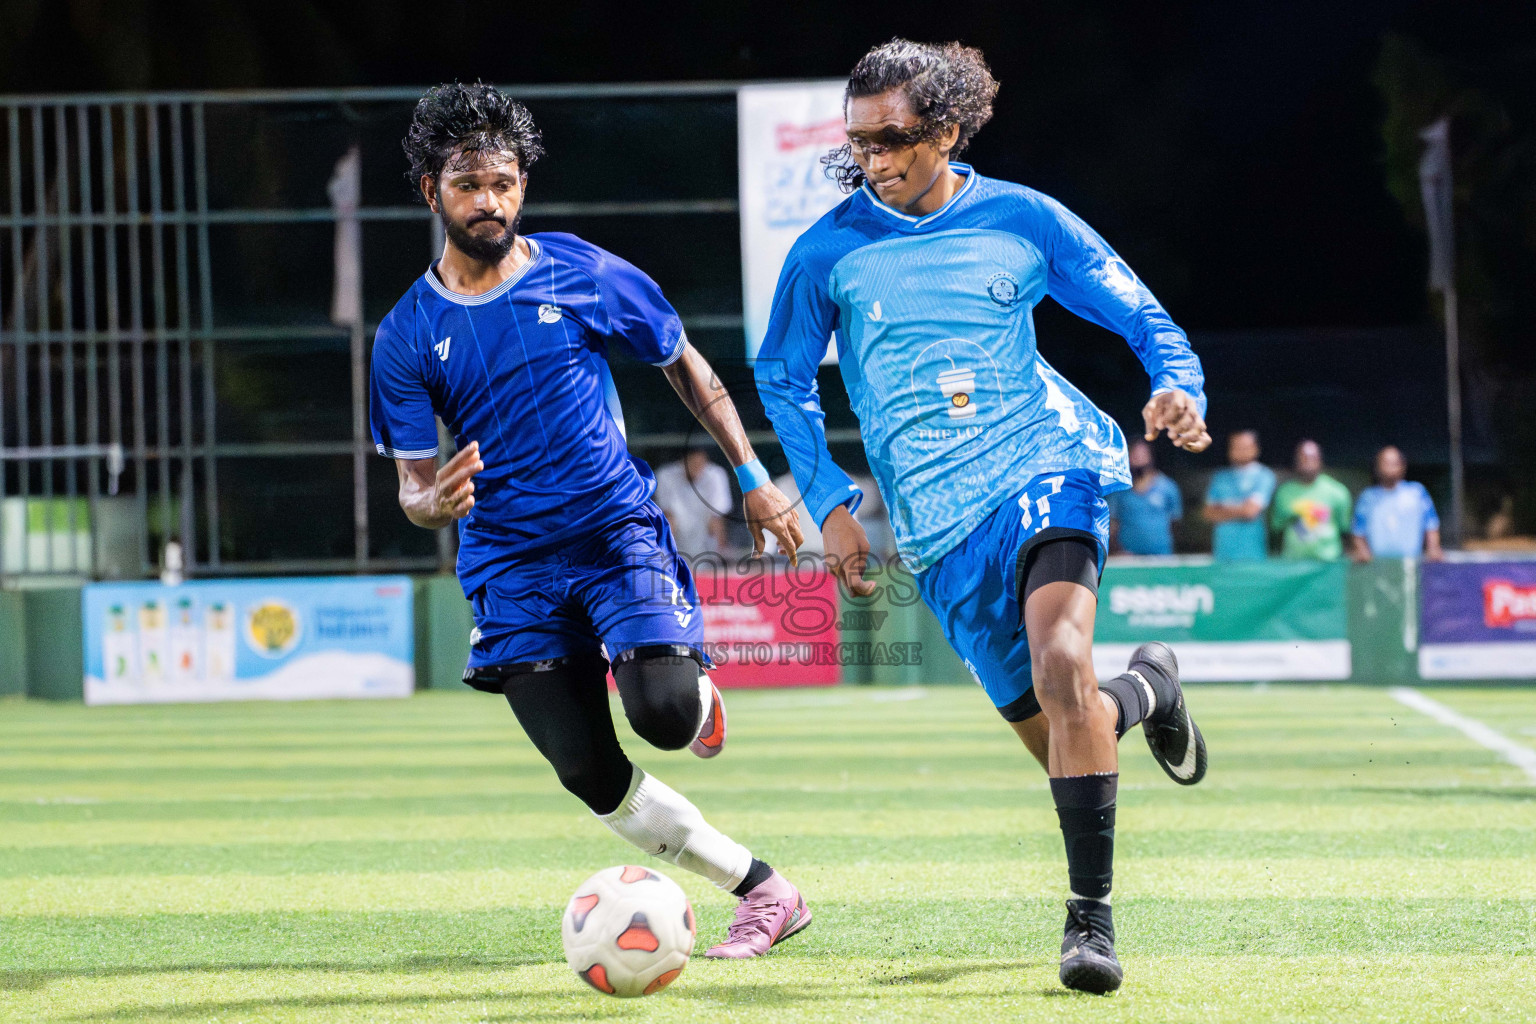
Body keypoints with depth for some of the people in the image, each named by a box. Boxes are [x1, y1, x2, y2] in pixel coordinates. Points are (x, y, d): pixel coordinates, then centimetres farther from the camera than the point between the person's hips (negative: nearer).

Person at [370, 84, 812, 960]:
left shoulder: (582, 275, -1)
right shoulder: (408, 336, 1)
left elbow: (686, 366, 12)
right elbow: (414, 486, 4)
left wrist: (755, 478, 7)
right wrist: (437, 502, -21)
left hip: (619, 527, -2)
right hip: (511, 562, 2)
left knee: (664, 713, -24)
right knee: (590, 774, -9)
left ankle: (698, 694, 16)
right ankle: (766, 892, 4)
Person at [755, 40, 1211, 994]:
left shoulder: (1022, 219, 1)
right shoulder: (829, 250, 2)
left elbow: (1143, 317, 7)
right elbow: (783, 377, 15)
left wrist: (1178, 387, -14)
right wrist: (831, 501, 6)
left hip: (1047, 461, -2)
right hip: (940, 523, 2)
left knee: (1060, 661, -29)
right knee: (1054, 734, 4)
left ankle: (1092, 916, -22)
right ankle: (1148, 687, 42)